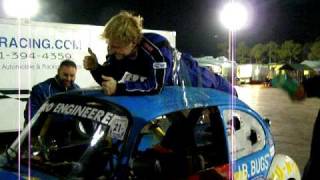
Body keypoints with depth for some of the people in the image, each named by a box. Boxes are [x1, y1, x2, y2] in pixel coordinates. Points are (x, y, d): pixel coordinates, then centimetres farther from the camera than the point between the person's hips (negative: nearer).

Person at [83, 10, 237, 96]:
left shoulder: (156, 48, -47)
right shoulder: (117, 52, -26)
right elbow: (109, 80, -15)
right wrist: (95, 68, -36)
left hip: (187, 75, -6)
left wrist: (119, 88, -57)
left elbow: (155, 86, -50)